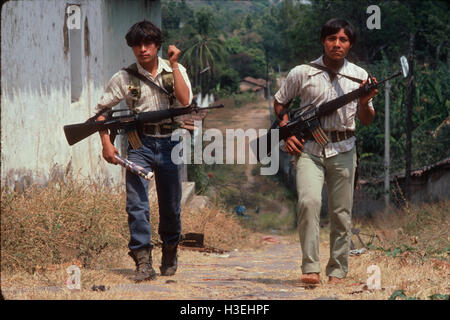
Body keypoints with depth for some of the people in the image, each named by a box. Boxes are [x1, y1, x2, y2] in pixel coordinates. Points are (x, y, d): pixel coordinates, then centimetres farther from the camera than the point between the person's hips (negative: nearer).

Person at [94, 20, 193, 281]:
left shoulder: (176, 71, 4)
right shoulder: (125, 77, 2)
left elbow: (185, 101, -13)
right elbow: (102, 110, 8)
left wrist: (174, 64, -12)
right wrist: (106, 143, -3)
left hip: (169, 144, 1)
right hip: (140, 144, -1)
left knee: (171, 206, 10)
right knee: (137, 204, -12)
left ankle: (170, 252, 32)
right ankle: (143, 261, -11)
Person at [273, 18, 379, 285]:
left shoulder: (359, 75, 8)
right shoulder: (302, 73, 3)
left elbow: (367, 120, 13)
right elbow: (280, 102, 17)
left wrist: (365, 102, -8)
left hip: (343, 150, 2)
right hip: (309, 149, -2)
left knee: (341, 213, 2)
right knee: (309, 202, -22)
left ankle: (338, 271, 13)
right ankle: (310, 269, -21)